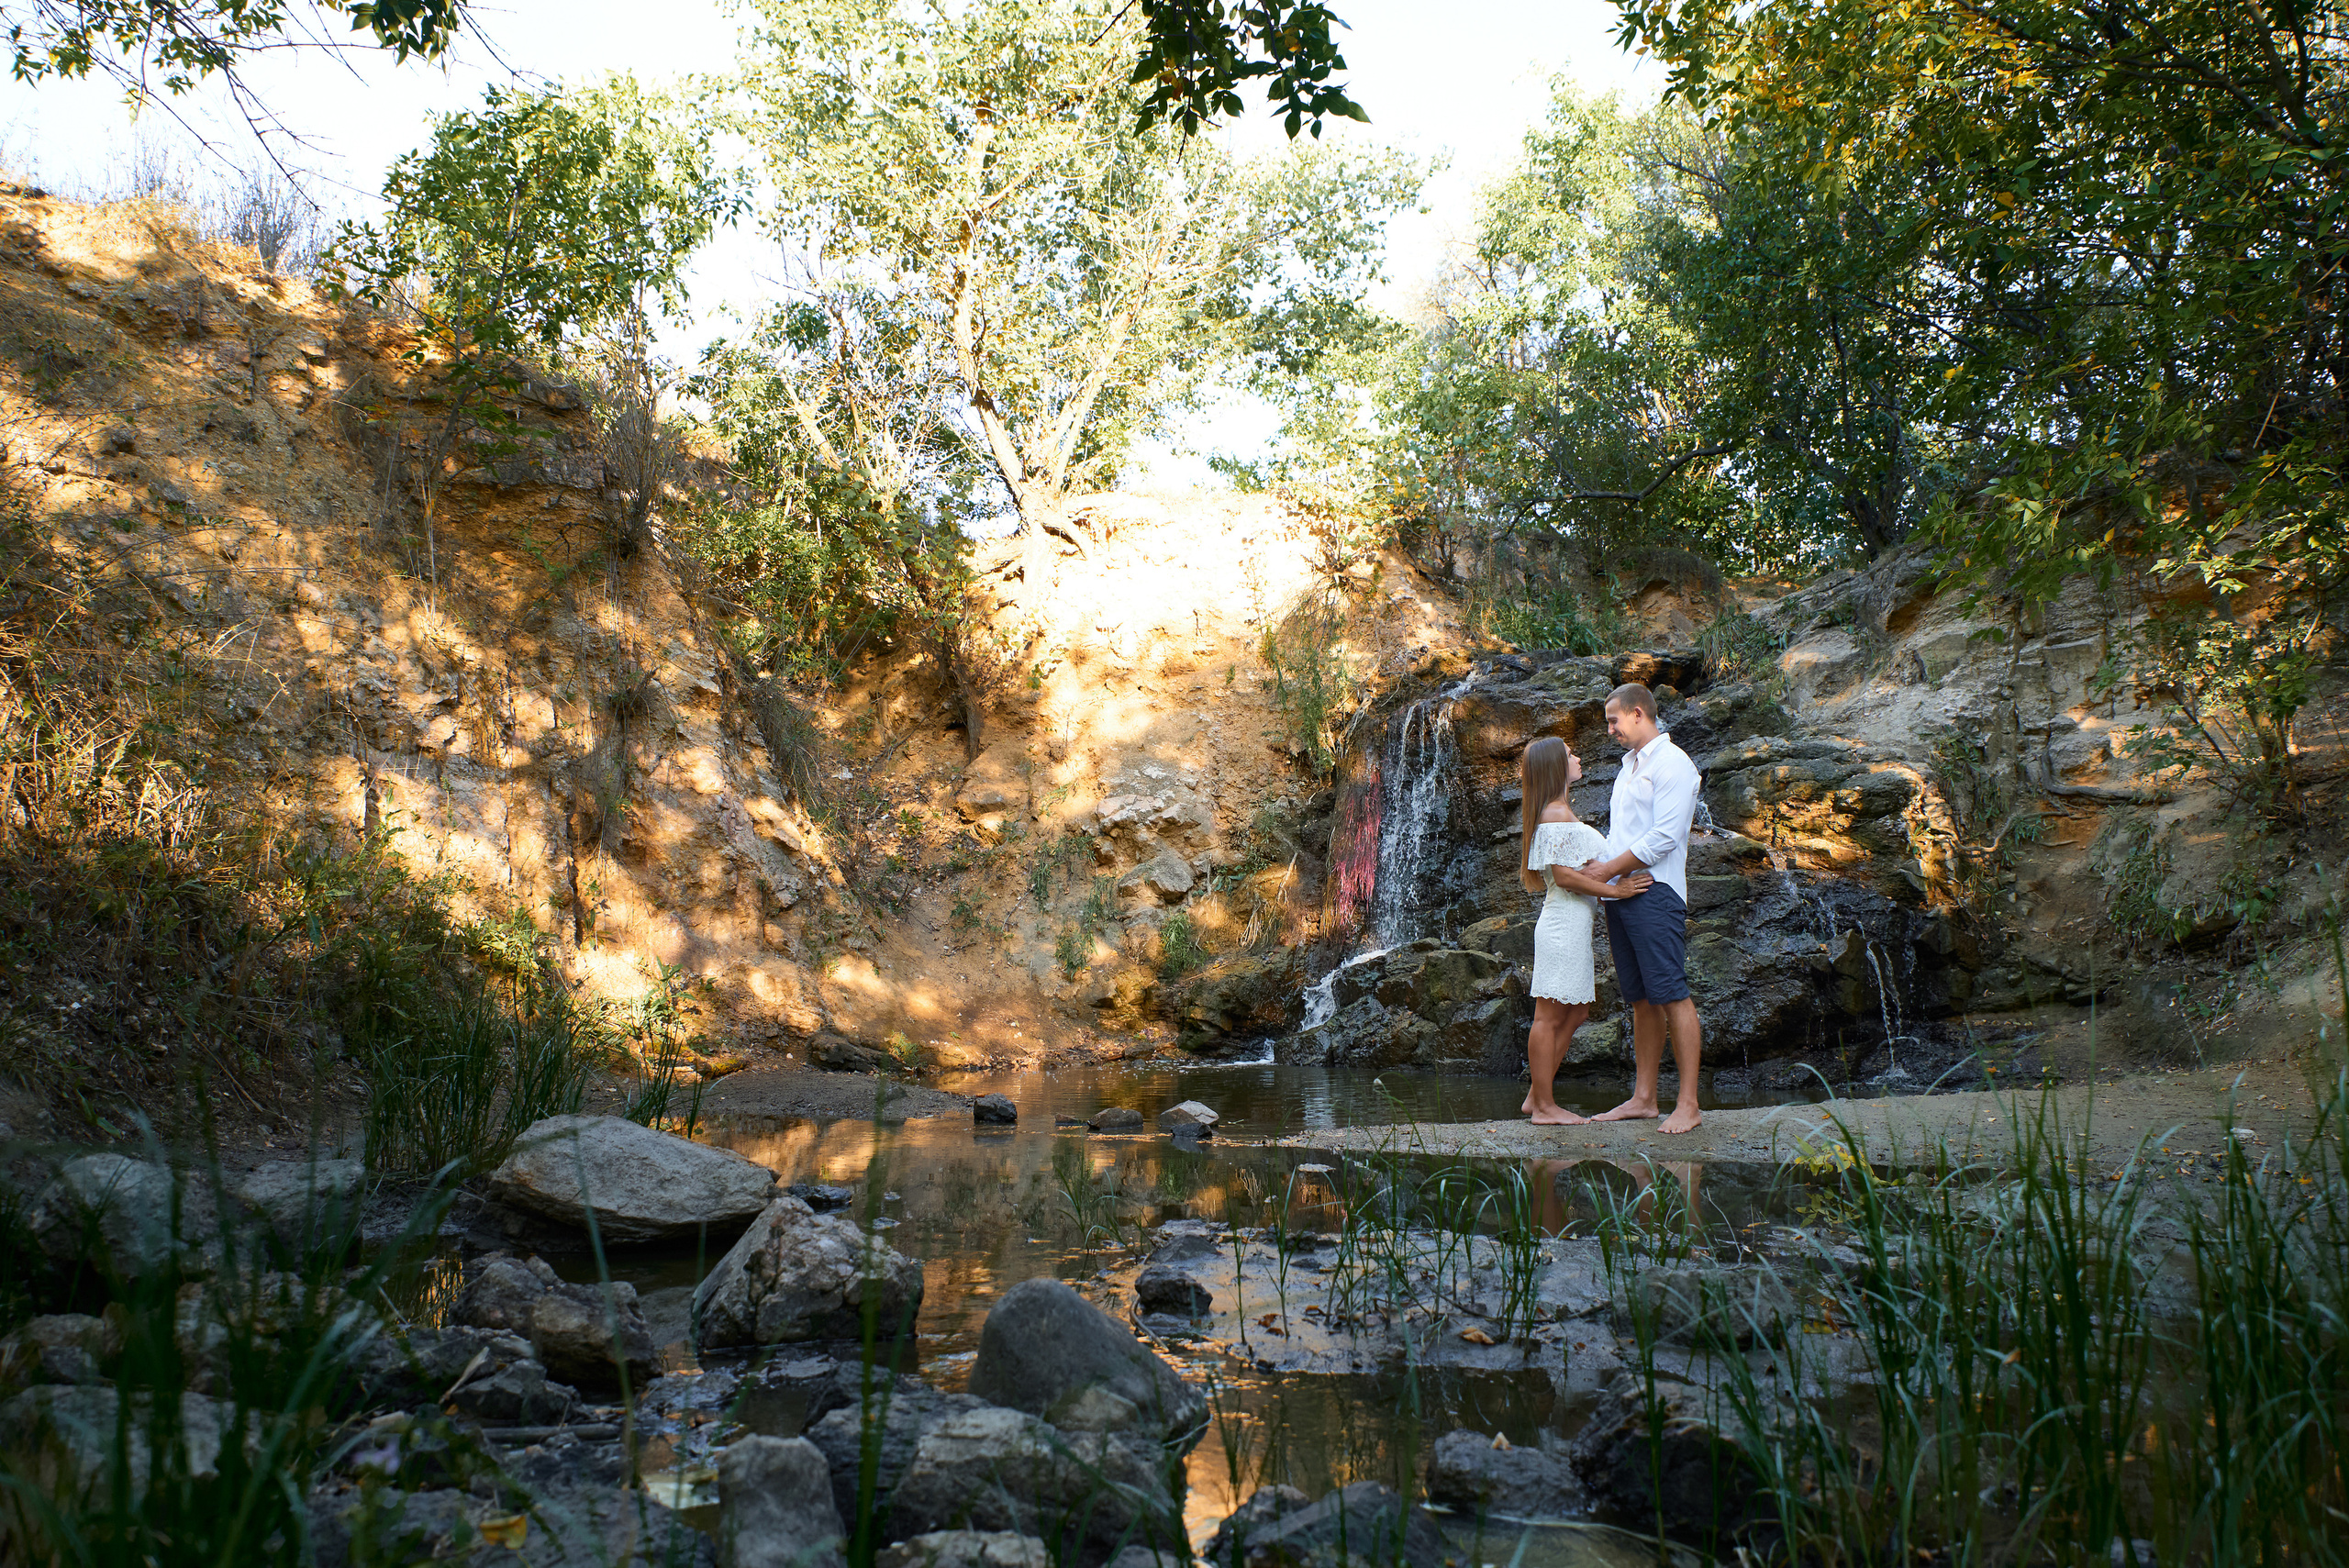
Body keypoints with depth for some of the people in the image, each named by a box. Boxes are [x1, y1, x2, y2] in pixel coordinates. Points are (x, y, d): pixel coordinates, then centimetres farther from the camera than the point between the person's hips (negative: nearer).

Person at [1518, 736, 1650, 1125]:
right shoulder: (1557, 813, -12)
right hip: (1565, 922, -11)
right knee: (1550, 1016, -5)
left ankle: (1537, 1097, 17)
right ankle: (1545, 1106, 0)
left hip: (1573, 922, 11)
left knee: (1575, 1012, 13)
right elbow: (1564, 876, -19)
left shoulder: (1560, 812, 20)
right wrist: (1615, 890, -17)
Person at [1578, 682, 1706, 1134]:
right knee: (1641, 999, 9)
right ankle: (1643, 1099, 12)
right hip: (1620, 893, 9)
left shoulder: (1672, 763, -7)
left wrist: (1609, 868, -12)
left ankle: (1688, 1104, -9)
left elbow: (1664, 837, -15)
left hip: (1654, 890, -9)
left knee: (1672, 994, -9)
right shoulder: (1630, 764, 22)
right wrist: (1594, 866, 10)